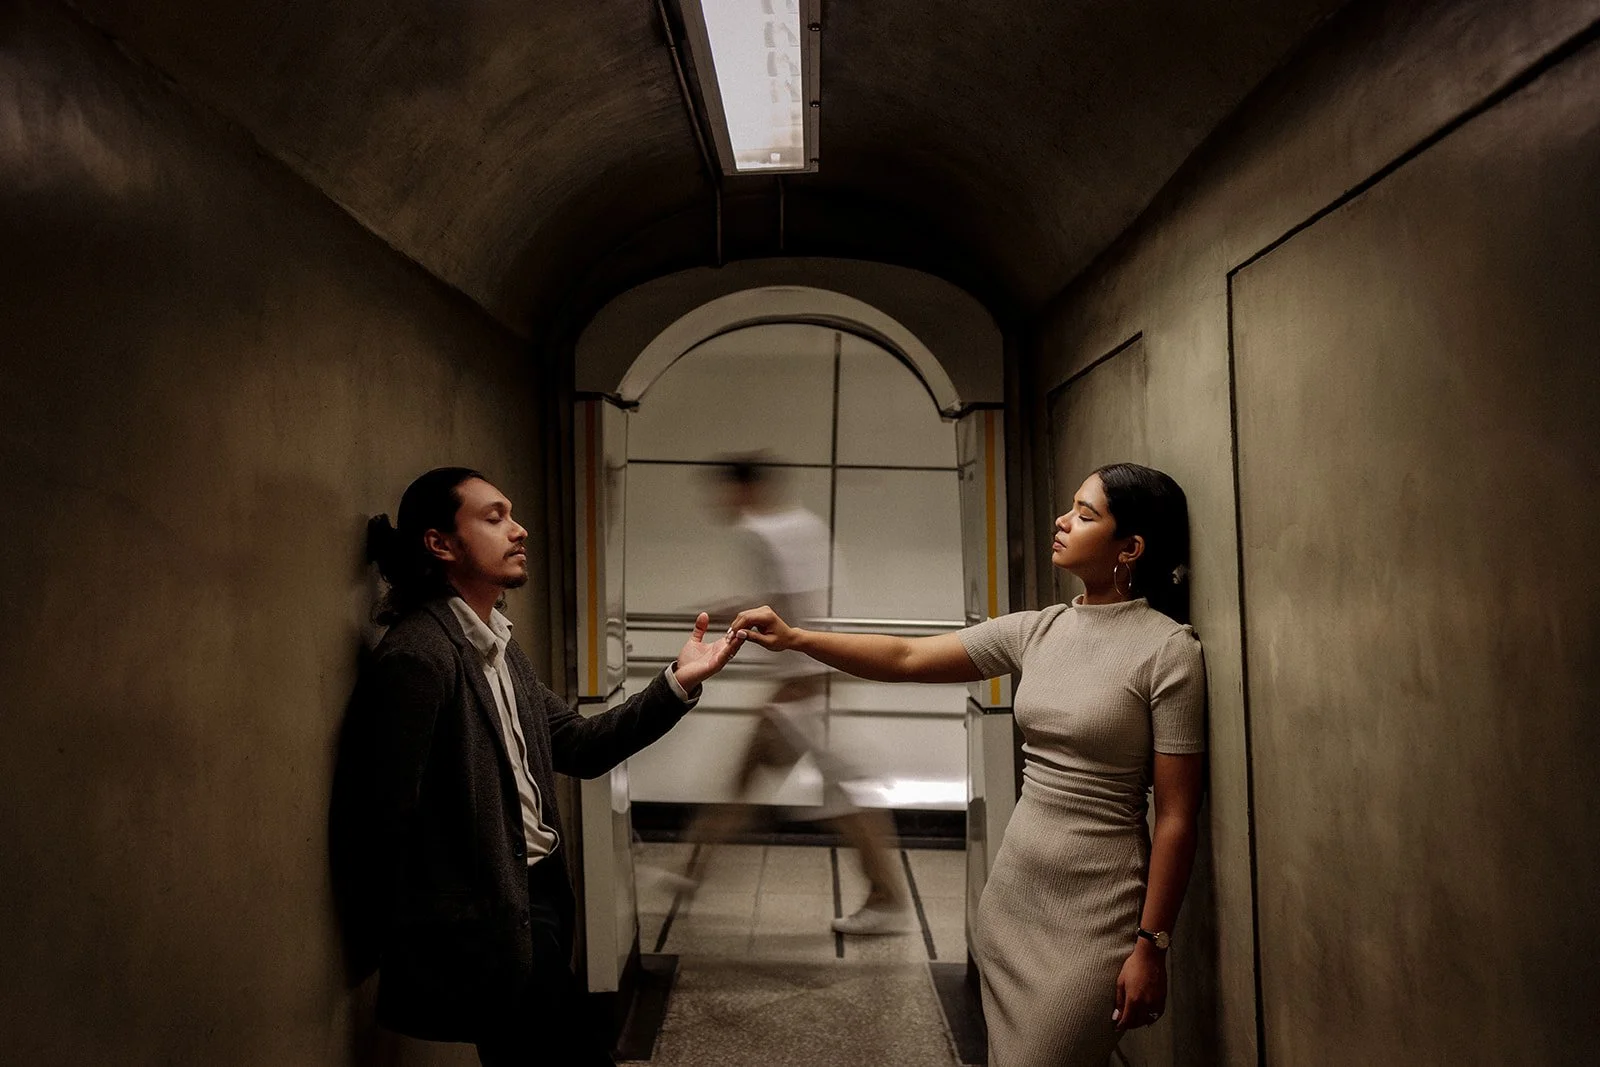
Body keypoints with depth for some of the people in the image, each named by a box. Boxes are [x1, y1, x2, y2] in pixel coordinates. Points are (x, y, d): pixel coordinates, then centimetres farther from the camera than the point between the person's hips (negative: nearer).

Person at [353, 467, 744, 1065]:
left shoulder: (496, 642, 8)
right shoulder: (417, 656, -21)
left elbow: (579, 746, 8)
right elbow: (395, 821, -22)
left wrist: (678, 682, -2)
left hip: (539, 892, 9)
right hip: (492, 920, -9)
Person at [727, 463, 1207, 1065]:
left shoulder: (1167, 649, -13)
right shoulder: (1037, 630, 3)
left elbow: (1175, 817, -12)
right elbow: (906, 659, 3)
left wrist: (1152, 945, -11)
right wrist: (793, 638, -4)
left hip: (1095, 910, -5)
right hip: (1013, 889, 6)